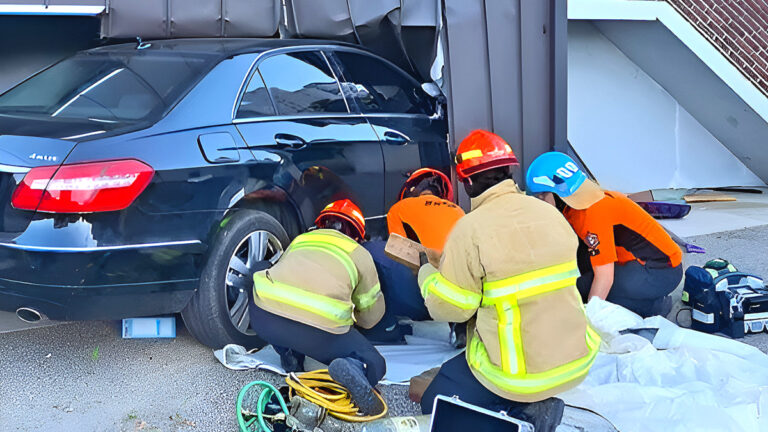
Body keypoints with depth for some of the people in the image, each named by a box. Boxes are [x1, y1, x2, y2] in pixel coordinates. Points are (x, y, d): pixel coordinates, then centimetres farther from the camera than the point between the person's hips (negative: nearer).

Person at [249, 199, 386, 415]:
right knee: (374, 364, 17)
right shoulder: (360, 254, 23)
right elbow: (371, 317, 27)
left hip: (264, 318, 3)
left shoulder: (299, 240, 30)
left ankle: (291, 358, 22)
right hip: (320, 332, -3)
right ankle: (352, 369, -17)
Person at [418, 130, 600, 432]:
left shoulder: (471, 229, -18)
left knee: (433, 405, 17)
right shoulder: (551, 214, 0)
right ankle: (535, 405, 7)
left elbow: (448, 308, -12)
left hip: (519, 376, -6)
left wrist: (427, 272, 7)